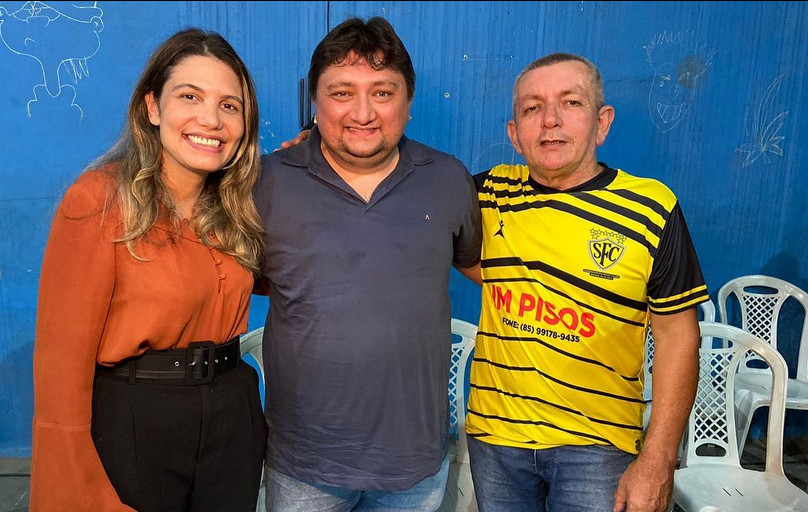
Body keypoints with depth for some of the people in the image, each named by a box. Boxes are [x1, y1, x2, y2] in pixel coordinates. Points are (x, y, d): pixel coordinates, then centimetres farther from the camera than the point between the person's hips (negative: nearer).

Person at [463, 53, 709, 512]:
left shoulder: (650, 209, -10)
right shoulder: (490, 193, -2)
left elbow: (677, 337, -7)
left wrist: (658, 461, -8)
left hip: (597, 444, -3)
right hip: (494, 435, 3)